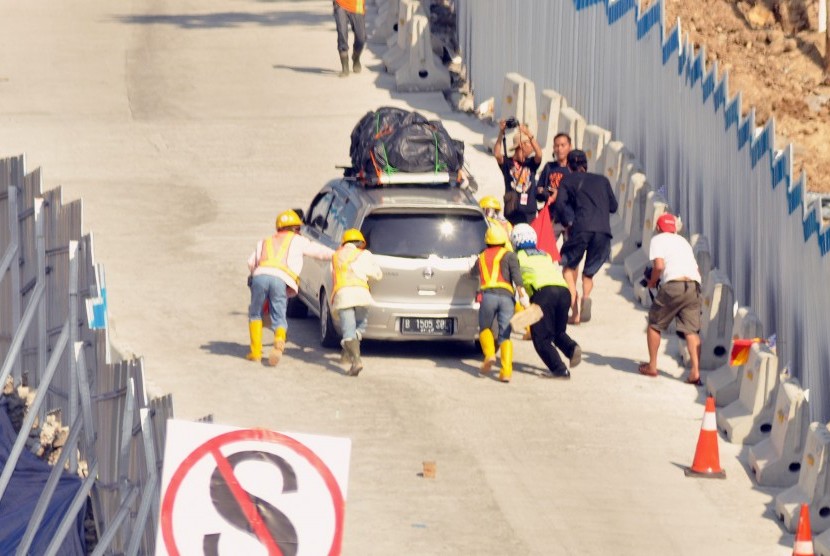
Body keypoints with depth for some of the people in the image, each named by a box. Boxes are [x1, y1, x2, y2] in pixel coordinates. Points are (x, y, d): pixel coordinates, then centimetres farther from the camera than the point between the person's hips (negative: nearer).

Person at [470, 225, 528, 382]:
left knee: (485, 328, 20)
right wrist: (523, 295, -10)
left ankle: (489, 354, -7)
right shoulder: (509, 255, 14)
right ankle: (506, 371, -13)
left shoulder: (481, 258, 23)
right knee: (505, 336, 2)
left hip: (488, 295, 1)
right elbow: (516, 275, -2)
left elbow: (474, 272, 44)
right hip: (506, 296, -1)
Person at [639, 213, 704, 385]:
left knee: (654, 324, 14)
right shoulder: (683, 241, 27)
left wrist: (652, 282, 9)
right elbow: (696, 269, 21)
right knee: (691, 330, 0)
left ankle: (652, 366, 18)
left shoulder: (658, 240, 9)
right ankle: (695, 371, -15)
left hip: (673, 285, -5)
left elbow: (659, 265, -7)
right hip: (694, 286, 5)